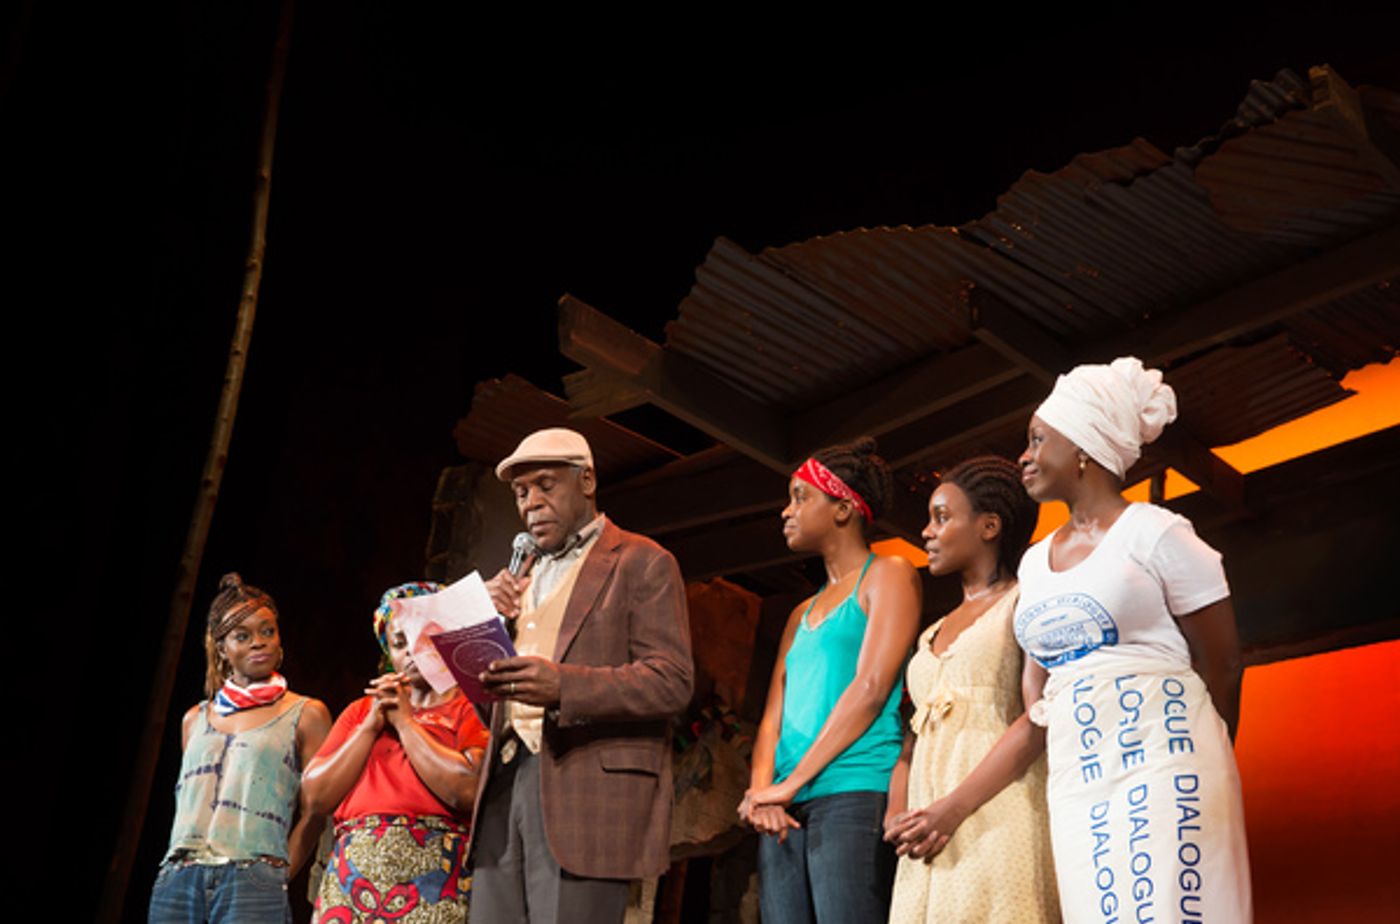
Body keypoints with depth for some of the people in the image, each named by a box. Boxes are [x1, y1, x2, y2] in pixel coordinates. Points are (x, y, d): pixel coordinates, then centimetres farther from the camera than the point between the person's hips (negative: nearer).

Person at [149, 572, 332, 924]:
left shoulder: (306, 714, 6)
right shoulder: (195, 719, 18)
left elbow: (312, 812, 2)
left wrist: (274, 878, -4)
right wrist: (186, 870, 10)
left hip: (253, 880, -4)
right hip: (176, 881, 4)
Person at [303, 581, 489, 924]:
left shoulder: (471, 709, 6)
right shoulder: (361, 710, 22)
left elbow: (468, 791, -12)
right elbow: (316, 794, 11)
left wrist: (405, 722, 0)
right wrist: (372, 726, 3)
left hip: (435, 876, -4)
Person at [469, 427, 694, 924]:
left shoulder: (642, 563, 1)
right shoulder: (525, 573, 24)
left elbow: (672, 682, -10)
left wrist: (562, 686, -24)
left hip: (591, 793, -6)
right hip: (507, 784, 6)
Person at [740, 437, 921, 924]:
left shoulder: (888, 575, 3)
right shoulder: (802, 614, 24)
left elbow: (871, 687, -9)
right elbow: (774, 715, 15)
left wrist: (792, 783, -11)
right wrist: (761, 791, -5)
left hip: (855, 791, -7)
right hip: (787, 809, 7)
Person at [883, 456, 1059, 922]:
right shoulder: (932, 636, 24)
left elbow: (1038, 720, -10)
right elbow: (912, 740, 17)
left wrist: (954, 809, -17)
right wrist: (896, 816, -3)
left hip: (999, 814, -6)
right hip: (928, 835, 6)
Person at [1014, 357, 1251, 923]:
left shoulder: (1155, 533, -2)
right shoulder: (1034, 562, 16)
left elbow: (1221, 666, 1)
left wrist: (1198, 768, 8)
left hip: (1160, 765, -6)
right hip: (1075, 782, 6)